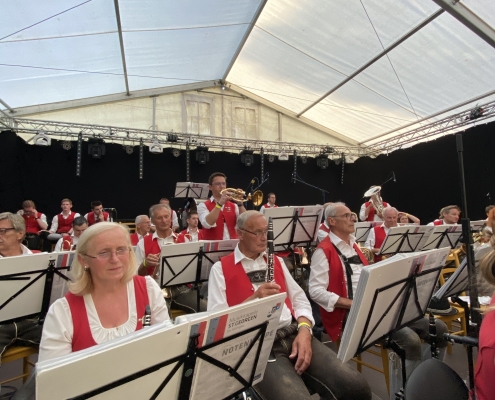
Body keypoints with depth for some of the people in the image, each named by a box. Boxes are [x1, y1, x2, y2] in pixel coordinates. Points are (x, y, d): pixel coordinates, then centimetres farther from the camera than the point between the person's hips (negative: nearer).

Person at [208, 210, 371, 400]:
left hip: (293, 333, 5)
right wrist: (254, 298, -17)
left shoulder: (276, 261, 19)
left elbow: (299, 299, 15)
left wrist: (304, 330, -4)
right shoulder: (220, 269, 3)